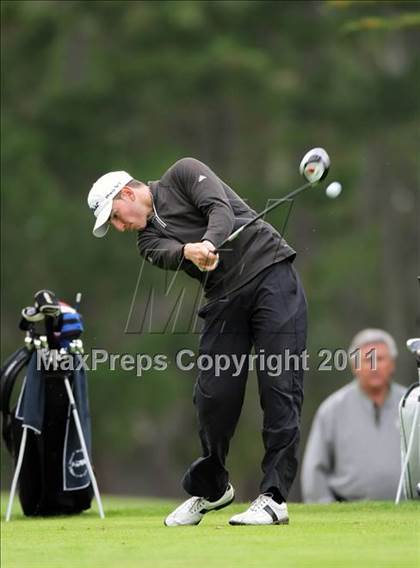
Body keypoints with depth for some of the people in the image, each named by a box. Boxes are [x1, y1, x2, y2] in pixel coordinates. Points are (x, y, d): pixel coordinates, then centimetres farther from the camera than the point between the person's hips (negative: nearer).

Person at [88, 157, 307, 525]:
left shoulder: (183, 174, 4)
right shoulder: (149, 239, 15)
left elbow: (221, 209, -13)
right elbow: (170, 254, -9)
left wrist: (209, 243, -34)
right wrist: (190, 252, -33)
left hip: (269, 272, -6)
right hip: (225, 298, 6)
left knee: (280, 387, -12)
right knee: (213, 395, 0)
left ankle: (275, 498, -14)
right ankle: (211, 488, 22)